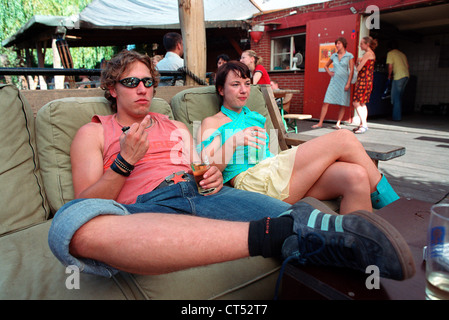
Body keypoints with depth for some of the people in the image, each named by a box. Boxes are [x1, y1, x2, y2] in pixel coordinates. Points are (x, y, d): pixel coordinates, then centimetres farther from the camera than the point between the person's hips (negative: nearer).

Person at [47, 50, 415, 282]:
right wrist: (125, 161, -8)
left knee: (289, 217, -22)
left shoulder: (177, 127, 28)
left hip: (202, 194, 4)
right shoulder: (93, 133, 17)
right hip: (144, 209, -3)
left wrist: (214, 177, 0)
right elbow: (86, 203, 6)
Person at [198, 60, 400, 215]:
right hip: (252, 181, -7)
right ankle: (392, 204, -1)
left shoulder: (257, 118, 32)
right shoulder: (212, 123, 13)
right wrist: (234, 141, -15)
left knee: (356, 176, -23)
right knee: (343, 138, -14)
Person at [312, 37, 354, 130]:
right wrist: (329, 72, 7)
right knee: (326, 102, -6)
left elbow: (351, 71, -3)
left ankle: (338, 124, 6)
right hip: (334, 81, 3)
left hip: (344, 82, -2)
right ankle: (320, 123, -3)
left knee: (343, 104, -1)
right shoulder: (334, 56, 10)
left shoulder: (349, 56, 0)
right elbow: (326, 66, 26)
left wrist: (348, 83, -11)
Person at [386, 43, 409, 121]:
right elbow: (407, 65, 20)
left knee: (395, 97, -3)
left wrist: (389, 75, 5)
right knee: (399, 97, 15)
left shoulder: (390, 53, 1)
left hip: (398, 76, -7)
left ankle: (397, 117, -5)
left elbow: (390, 66, -8)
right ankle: (399, 116, 17)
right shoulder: (402, 53, 22)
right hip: (406, 75, 7)